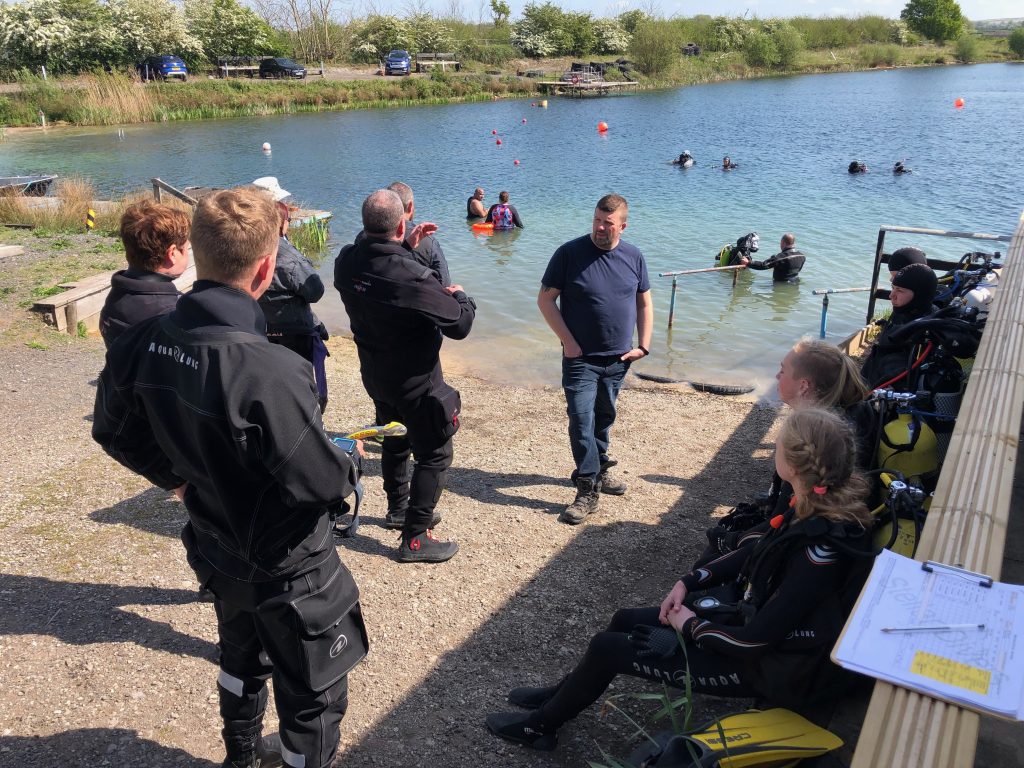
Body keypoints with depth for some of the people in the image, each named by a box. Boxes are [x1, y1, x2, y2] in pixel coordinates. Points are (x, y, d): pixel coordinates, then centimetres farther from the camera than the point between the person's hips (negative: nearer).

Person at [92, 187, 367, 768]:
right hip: (288, 570, -8)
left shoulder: (142, 344, -13)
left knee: (244, 657, 33)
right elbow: (322, 481, -28)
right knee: (314, 695, 16)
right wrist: (349, 465, -6)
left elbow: (115, 432, 3)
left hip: (214, 549, 8)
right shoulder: (270, 372, -36)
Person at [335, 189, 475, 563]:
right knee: (434, 453, 6)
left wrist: (405, 247, 13)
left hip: (374, 375, 8)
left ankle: (398, 508, 45)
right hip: (415, 381, -7)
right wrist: (460, 297, -5)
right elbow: (460, 324, -25)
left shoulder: (346, 261, -10)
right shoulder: (412, 277, -32)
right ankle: (415, 538, 11)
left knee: (396, 439, 27)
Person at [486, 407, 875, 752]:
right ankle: (562, 695, 35)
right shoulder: (817, 504, -8)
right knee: (625, 621, 13)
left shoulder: (823, 547, -35)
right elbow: (759, 554, 8)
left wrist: (692, 626, -13)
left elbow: (756, 640, -30)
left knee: (609, 647, -4)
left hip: (771, 665, -8)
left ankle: (540, 725, 22)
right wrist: (690, 581, 1)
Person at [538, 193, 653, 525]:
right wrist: (568, 342, -13)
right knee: (581, 421, -9)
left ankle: (597, 470, 36)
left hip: (618, 359, 4)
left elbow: (644, 304, 12)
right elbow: (545, 299, -6)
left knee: (604, 418, 17)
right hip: (581, 358, -4)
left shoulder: (633, 257, 3)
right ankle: (588, 491, -2)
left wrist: (643, 346, 2)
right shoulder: (570, 253, -9)